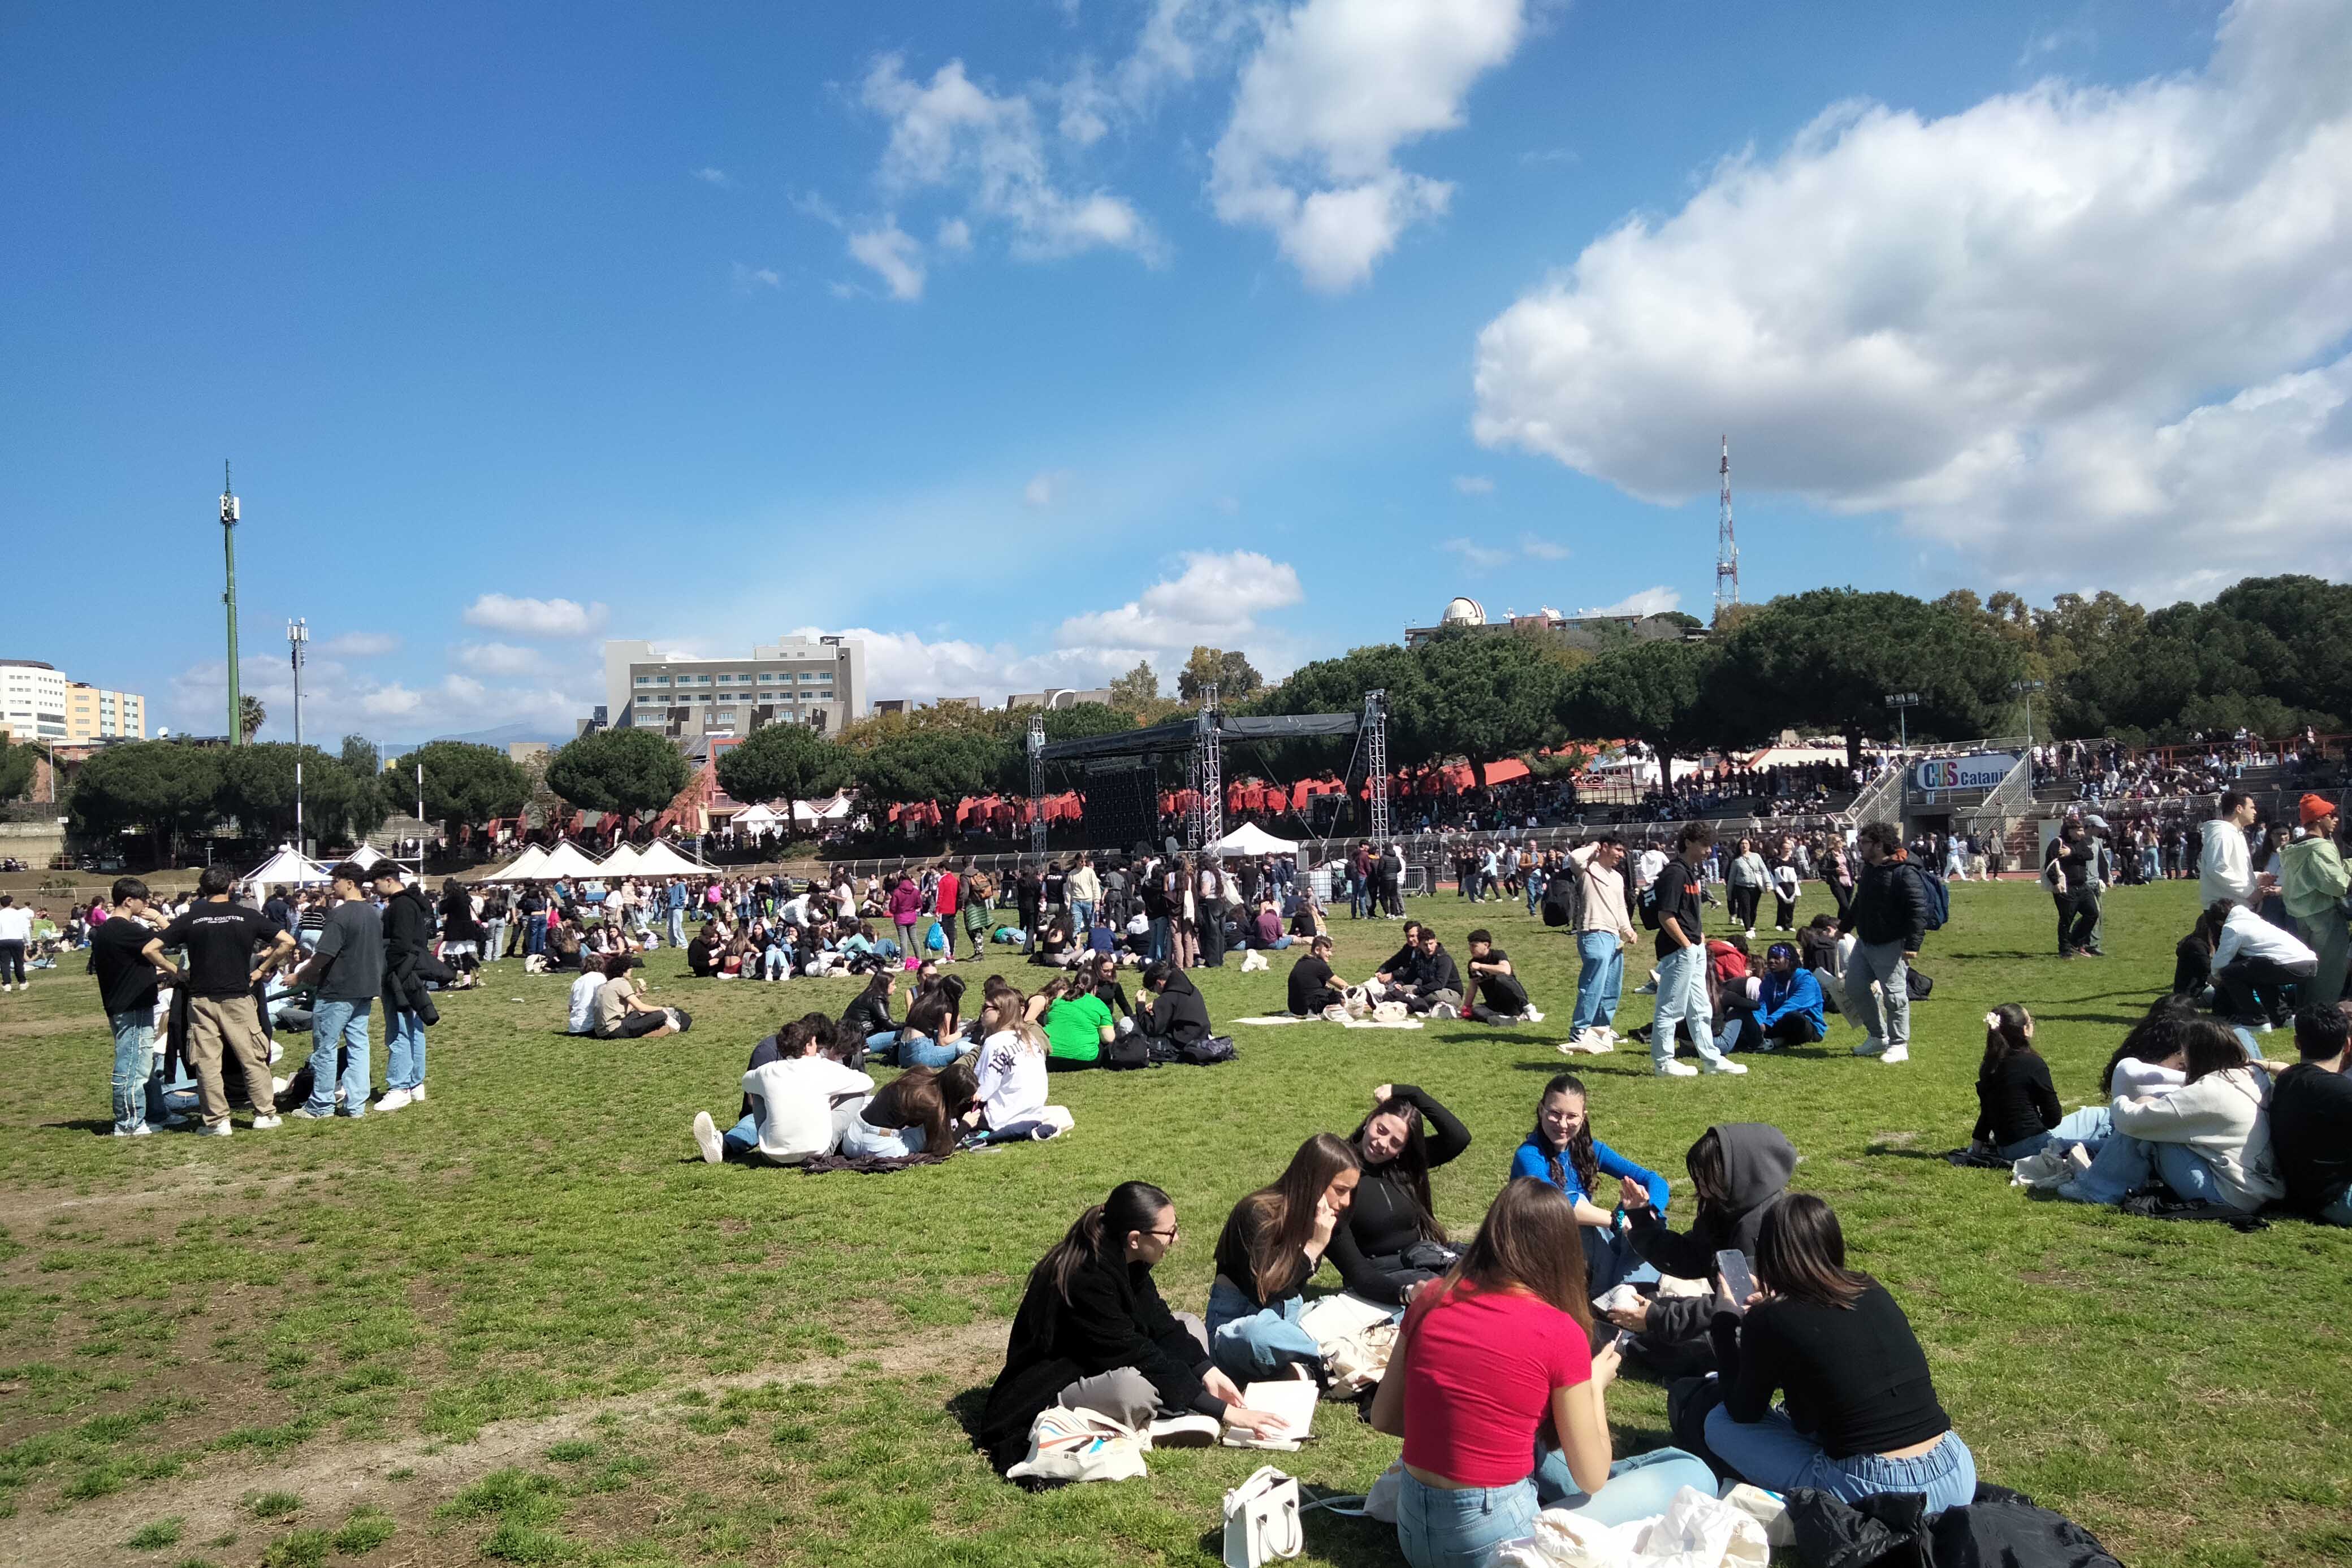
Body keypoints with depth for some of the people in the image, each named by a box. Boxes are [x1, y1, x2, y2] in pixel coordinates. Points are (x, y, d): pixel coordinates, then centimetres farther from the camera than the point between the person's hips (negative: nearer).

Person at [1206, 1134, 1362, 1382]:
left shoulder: (1324, 1217, 2)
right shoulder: (1258, 1213, -21)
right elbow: (1264, 1295, -23)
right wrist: (1313, 1247, -25)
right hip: (1239, 1323, -8)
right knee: (1259, 1335, -47)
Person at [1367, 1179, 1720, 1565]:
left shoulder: (1430, 1300, 0)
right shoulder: (1560, 1333, -14)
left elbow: (1383, 1418, 9)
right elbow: (1591, 1478, -4)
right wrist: (1596, 1385, 12)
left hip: (1412, 1530, 6)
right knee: (1693, 1473, 7)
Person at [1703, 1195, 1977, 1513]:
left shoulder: (1770, 1321, -9)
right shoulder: (1873, 1292, 7)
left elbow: (1743, 1412, 8)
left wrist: (1726, 1320, 16)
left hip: (1874, 1495, -6)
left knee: (1721, 1424, 10)